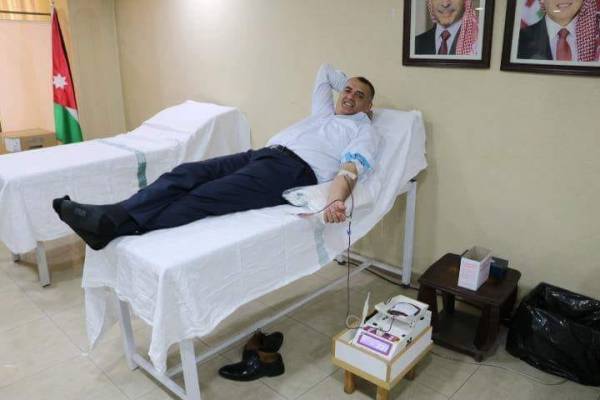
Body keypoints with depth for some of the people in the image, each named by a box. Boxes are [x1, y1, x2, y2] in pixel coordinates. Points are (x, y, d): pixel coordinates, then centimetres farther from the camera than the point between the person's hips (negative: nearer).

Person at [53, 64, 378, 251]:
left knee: (208, 197, -28)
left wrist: (336, 200, -27)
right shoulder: (324, 111, 34)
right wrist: (348, 83, 48)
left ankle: (114, 226, -39)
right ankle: (111, 214, -29)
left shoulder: (364, 131, 13)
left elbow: (351, 169, -9)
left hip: (295, 169, -7)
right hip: (264, 154, 8)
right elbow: (325, 70, 51)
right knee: (188, 174, -17)